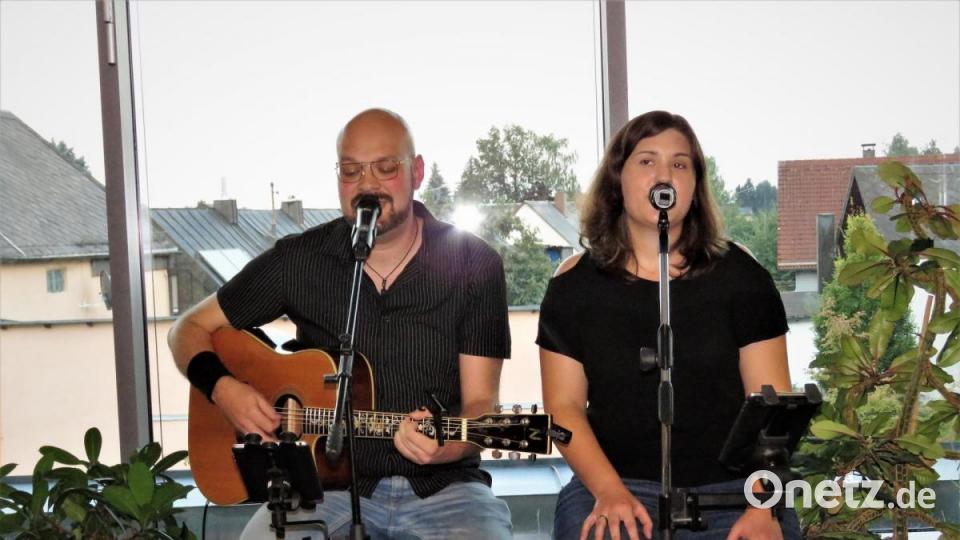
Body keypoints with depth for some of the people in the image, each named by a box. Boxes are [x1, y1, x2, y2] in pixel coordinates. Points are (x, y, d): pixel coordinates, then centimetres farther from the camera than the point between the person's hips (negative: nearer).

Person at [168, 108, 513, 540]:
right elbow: (191, 328, 11)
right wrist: (222, 388, -9)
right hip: (328, 480, 0)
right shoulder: (299, 259, 2)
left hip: (442, 486, 0)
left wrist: (447, 446, -27)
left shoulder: (475, 265, -2)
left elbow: (480, 402, -5)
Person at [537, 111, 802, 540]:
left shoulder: (739, 275, 4)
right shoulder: (575, 284, 4)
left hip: (731, 490, 1)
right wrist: (609, 491, -13)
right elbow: (565, 405, 2)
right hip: (621, 485, 0)